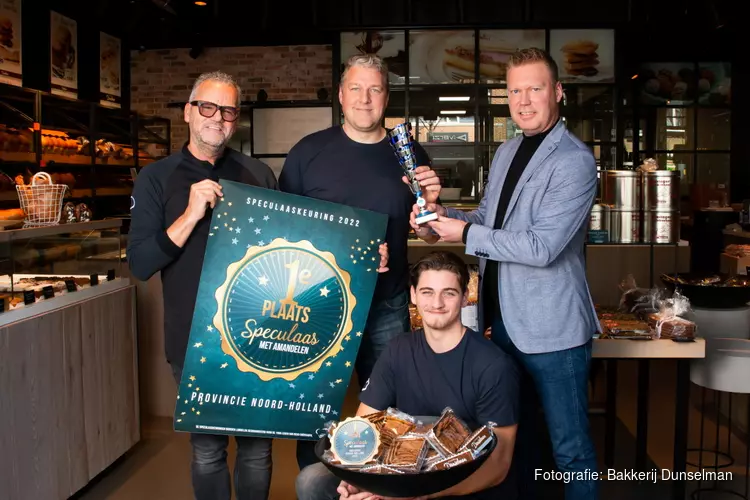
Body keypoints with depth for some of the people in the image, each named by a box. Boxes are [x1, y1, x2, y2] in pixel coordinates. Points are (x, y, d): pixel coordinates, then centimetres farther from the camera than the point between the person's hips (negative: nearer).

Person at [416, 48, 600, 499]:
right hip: (503, 318, 8)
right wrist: (442, 216, 0)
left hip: (552, 327, -8)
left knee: (570, 448, 5)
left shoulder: (575, 161, -15)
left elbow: (541, 247, -23)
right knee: (513, 432, 22)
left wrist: (465, 234, -16)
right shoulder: (506, 152, 11)